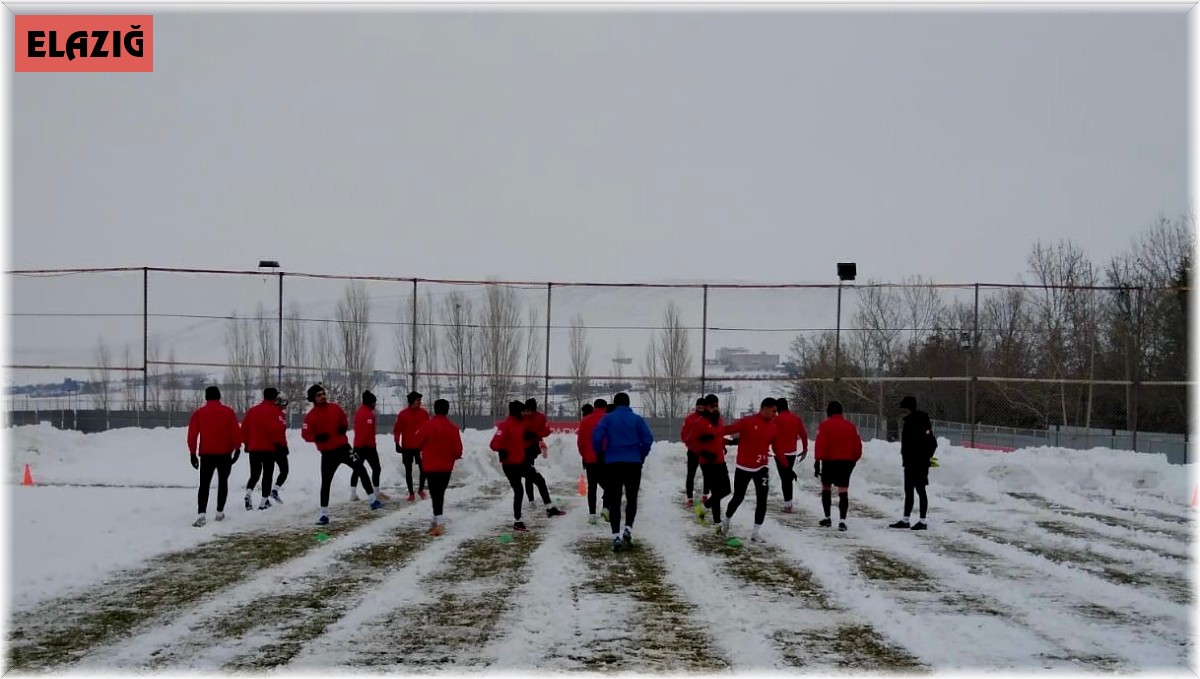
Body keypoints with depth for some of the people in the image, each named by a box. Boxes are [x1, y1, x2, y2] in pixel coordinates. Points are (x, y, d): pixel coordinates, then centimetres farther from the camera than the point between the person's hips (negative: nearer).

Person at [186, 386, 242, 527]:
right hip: (225, 453, 0)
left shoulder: (199, 413, 2)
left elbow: (192, 435, 0)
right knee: (223, 481, 16)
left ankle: (202, 514, -18)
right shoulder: (228, 412, 1)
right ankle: (220, 512, 17)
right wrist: (237, 449, 2)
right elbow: (236, 432, -4)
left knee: (204, 484, -1)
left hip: (206, 454, 0)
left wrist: (193, 453, 6)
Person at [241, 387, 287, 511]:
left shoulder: (252, 410, 8)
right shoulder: (275, 411, -9)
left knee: (254, 474, 13)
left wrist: (247, 443, 19)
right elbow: (278, 430, -17)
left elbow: (244, 428, 9)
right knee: (267, 475, 5)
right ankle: (264, 501, 2)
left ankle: (248, 492, -12)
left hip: (253, 448, 5)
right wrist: (282, 444, -7)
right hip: (269, 448, -4)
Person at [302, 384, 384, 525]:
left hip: (343, 448, 3)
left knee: (361, 470, -2)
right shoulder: (311, 416, -9)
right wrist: (317, 437, -27)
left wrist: (344, 427, -3)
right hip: (328, 453, -3)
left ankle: (373, 500, 7)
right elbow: (305, 434, -9)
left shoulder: (335, 408, 2)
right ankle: (324, 514, 7)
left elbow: (344, 419, 18)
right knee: (326, 482, -1)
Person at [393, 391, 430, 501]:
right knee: (408, 470, 5)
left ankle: (421, 489, 18)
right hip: (407, 447, -1)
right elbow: (397, 430, -1)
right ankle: (411, 493, 13)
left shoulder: (424, 413, 1)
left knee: (423, 468, -3)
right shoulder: (402, 414, -4)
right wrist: (397, 444, -7)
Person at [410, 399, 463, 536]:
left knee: (435, 494, -7)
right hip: (446, 467, 3)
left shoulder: (428, 425, -11)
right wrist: (455, 456, 18)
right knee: (440, 493, 16)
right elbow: (458, 448, -4)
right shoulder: (453, 428, -4)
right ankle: (437, 521, 23)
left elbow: (417, 442, -2)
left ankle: (439, 521, -23)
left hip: (431, 466, -3)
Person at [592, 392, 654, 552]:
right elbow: (648, 440, -4)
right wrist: (641, 456, 10)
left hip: (612, 464, 0)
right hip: (633, 464, 0)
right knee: (631, 498, 15)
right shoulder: (637, 419, 4)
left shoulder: (608, 418, 3)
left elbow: (597, 437, -9)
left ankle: (616, 536, -5)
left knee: (614, 501, 5)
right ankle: (628, 528, -3)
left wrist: (601, 454, 6)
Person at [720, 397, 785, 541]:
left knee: (762, 500, -5)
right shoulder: (748, 422, -13)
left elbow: (777, 449, 11)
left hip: (762, 467, 4)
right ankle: (727, 519, 34)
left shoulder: (773, 427, 3)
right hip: (743, 467, -4)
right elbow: (730, 429, -18)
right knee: (738, 497, 7)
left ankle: (757, 531, 4)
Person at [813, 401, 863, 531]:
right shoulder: (850, 425, 7)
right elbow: (857, 445, 7)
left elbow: (820, 443, -13)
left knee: (825, 488, 18)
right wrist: (854, 459, 19)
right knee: (843, 491, -4)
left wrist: (818, 460, -15)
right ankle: (842, 520, -18)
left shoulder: (825, 425, -4)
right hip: (846, 461, 2)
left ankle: (827, 518, 22)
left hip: (829, 461, -2)